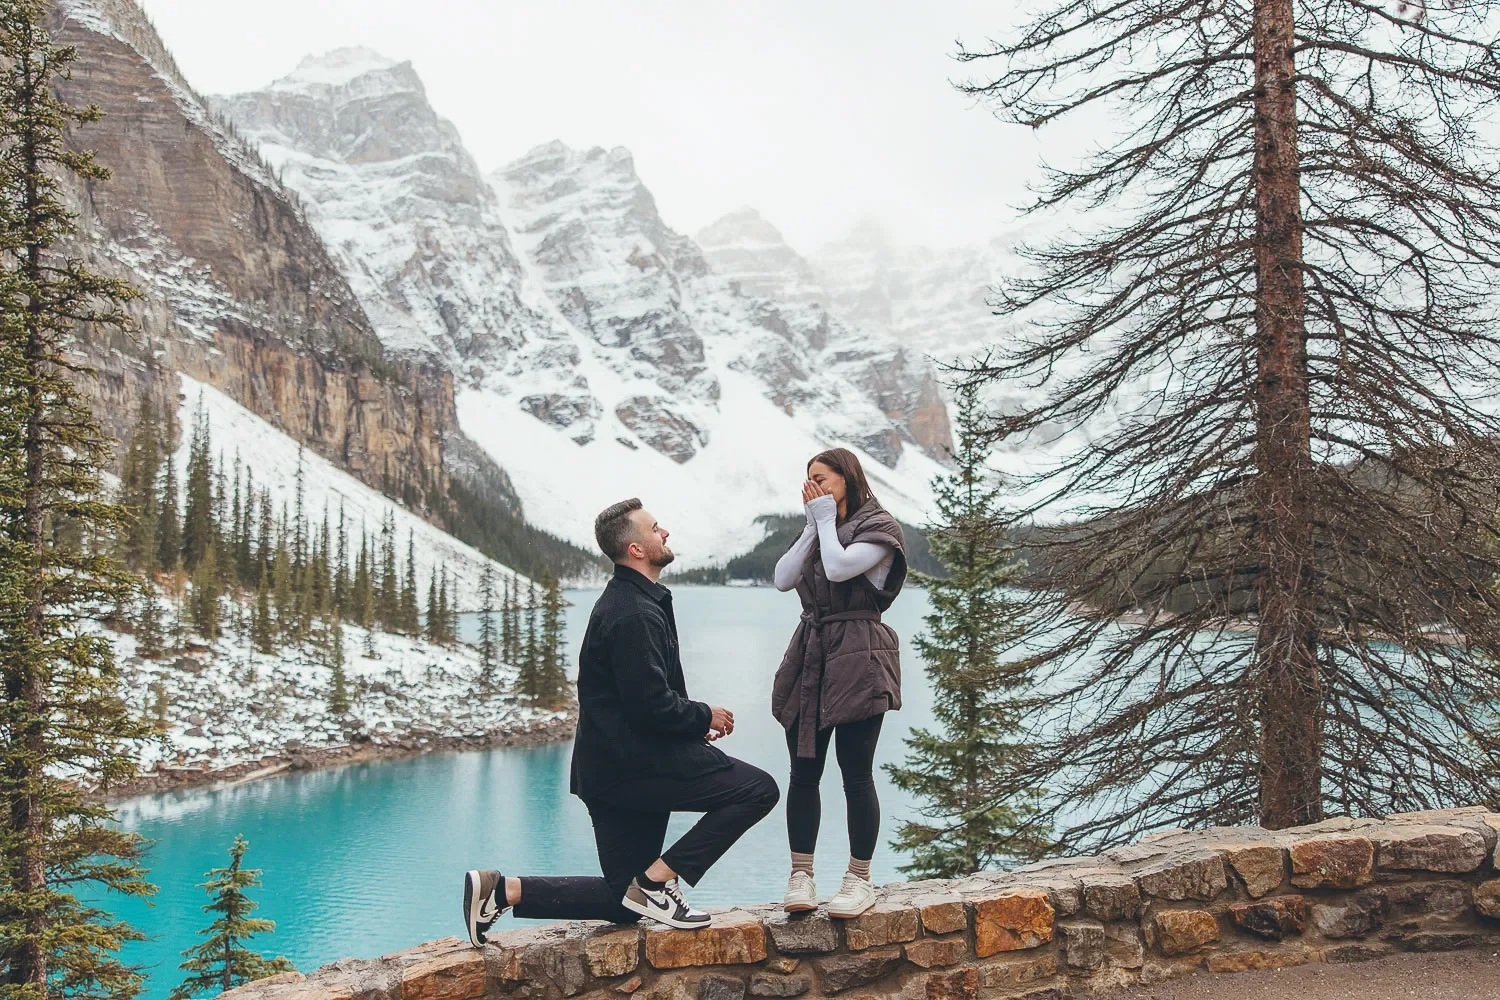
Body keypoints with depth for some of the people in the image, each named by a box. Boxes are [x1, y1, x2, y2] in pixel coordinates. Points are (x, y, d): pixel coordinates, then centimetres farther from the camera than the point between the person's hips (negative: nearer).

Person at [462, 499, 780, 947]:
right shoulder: (635, 615, -17)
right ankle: (657, 880, -9)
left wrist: (694, 722, 13)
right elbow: (652, 704, -23)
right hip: (635, 765, -10)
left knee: (623, 904, 14)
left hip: (612, 770, 10)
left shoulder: (625, 601, 17)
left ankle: (501, 889, 9)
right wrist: (704, 716, -6)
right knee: (758, 789, -11)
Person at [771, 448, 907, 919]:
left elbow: (839, 567, -20)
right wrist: (813, 526, 4)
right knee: (803, 771, 3)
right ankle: (801, 875, 9)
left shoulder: (879, 528, -2)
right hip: (810, 652, 7)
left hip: (857, 658, -7)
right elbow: (782, 579, 7)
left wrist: (827, 520, -4)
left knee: (856, 773, -4)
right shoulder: (818, 530, 20)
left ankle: (860, 878, 6)